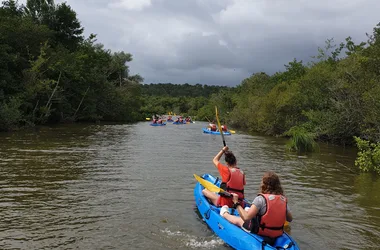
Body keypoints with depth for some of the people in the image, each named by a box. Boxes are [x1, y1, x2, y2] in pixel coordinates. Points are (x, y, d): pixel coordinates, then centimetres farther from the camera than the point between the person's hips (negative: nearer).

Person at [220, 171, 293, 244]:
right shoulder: (283, 199, -7)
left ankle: (224, 214, 49)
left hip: (260, 233, -5)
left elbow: (246, 217, -29)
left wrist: (236, 203, -18)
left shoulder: (261, 199, -24)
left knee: (237, 220, 21)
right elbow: (290, 219, 6)